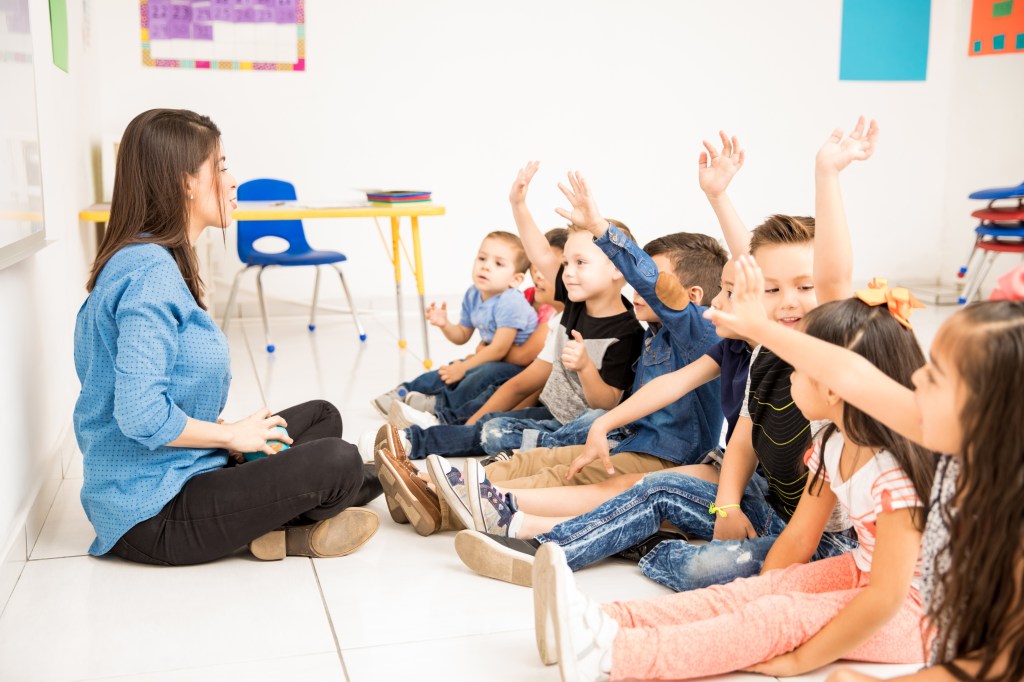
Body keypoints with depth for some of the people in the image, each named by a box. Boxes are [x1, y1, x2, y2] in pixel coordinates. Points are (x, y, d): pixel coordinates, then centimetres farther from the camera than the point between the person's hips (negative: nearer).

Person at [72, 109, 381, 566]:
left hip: (175, 475, 10)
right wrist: (231, 435, -14)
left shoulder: (155, 262, 9)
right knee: (337, 463, -20)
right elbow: (141, 416, -30)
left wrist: (231, 433, 2)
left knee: (321, 417, 17)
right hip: (152, 514, -10)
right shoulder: (150, 271, -22)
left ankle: (273, 526, 0)